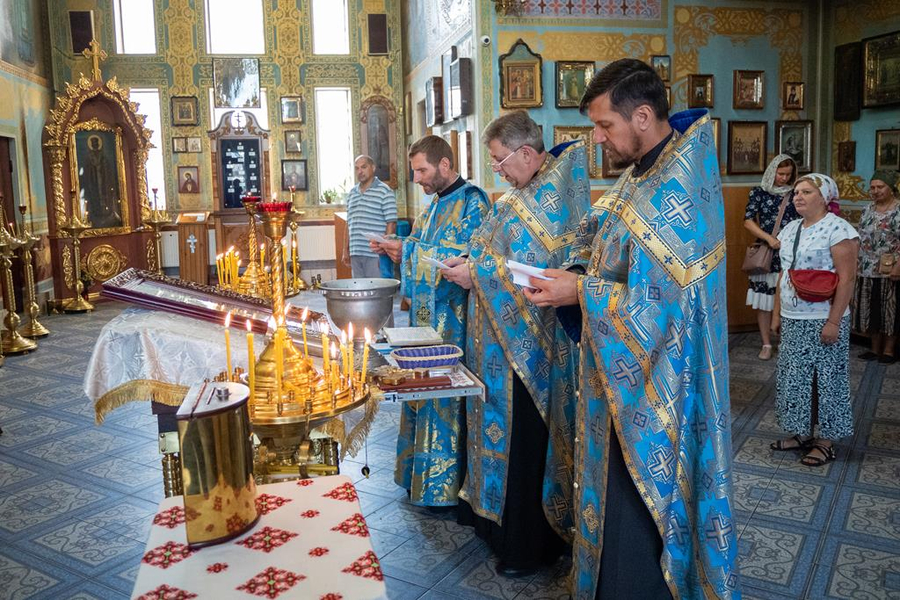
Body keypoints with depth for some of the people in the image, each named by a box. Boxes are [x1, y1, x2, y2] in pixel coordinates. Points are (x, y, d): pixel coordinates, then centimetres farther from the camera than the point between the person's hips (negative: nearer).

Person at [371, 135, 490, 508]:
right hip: (425, 316, 9)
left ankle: (443, 484, 10)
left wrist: (408, 249, -17)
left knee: (443, 392, -3)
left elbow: (465, 258, -20)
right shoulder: (433, 205, 17)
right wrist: (397, 253, 3)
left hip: (452, 320, -9)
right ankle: (421, 474, 25)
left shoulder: (472, 201, -10)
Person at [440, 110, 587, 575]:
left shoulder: (551, 197, -16)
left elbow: (539, 273, -22)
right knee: (499, 420, 17)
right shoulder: (518, 196, 12)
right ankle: (492, 511, 34)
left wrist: (478, 275, -16)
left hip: (528, 343, -9)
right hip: (499, 337, 9)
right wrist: (471, 264, 1)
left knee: (523, 434, 1)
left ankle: (527, 544, 16)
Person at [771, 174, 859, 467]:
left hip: (822, 321, -7)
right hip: (792, 320, 7)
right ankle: (802, 433, 26)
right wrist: (777, 313, 14)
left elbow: (847, 278, -16)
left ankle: (825, 441, 15)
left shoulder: (838, 229, -12)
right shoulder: (790, 229, 11)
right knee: (795, 377, 12)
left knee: (824, 379, 3)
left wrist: (834, 321, -19)